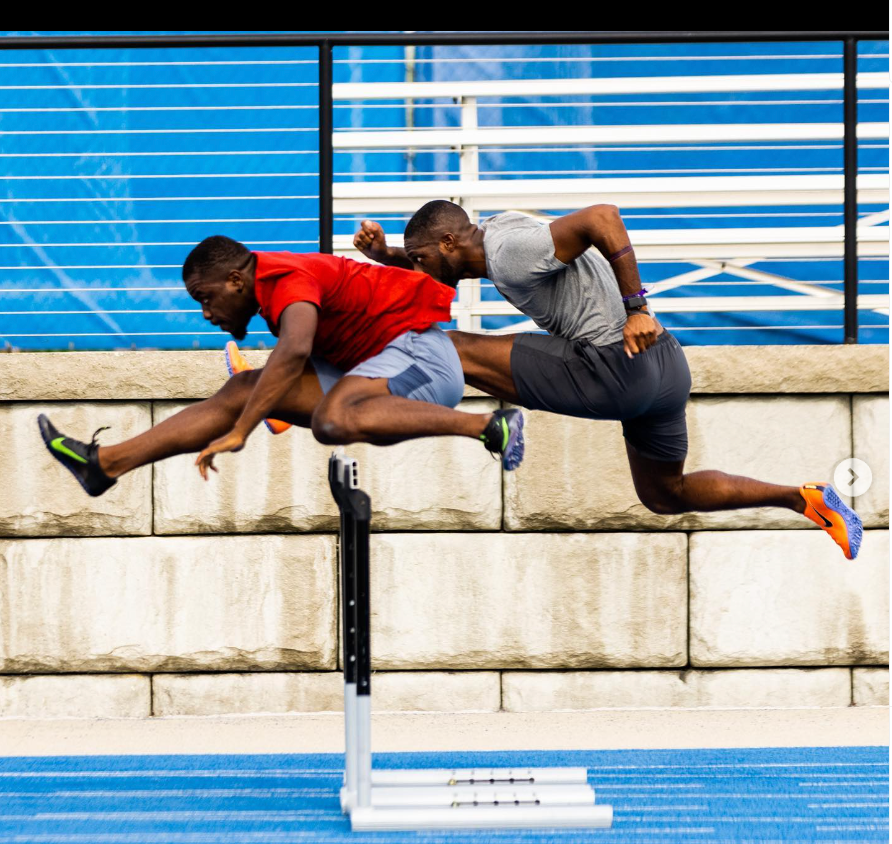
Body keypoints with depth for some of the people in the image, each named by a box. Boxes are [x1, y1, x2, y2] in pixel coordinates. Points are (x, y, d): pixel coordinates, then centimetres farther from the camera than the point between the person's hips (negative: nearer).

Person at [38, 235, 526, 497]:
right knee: (242, 390, 2)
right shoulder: (276, 282, 11)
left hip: (421, 355, -10)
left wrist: (238, 432, -38)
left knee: (334, 422, -38)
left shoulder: (287, 279, -19)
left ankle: (488, 425, -31)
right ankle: (105, 463, -2)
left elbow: (295, 352, -37)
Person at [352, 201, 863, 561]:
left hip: (616, 367, -10)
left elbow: (602, 217, -25)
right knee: (665, 496, 27)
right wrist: (382, 252, 7)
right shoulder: (492, 234, 16)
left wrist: (635, 308, -23)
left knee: (457, 351, -6)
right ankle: (807, 499, 24)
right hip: (667, 365, 10)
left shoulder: (510, 256, -14)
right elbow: (422, 266, 28)